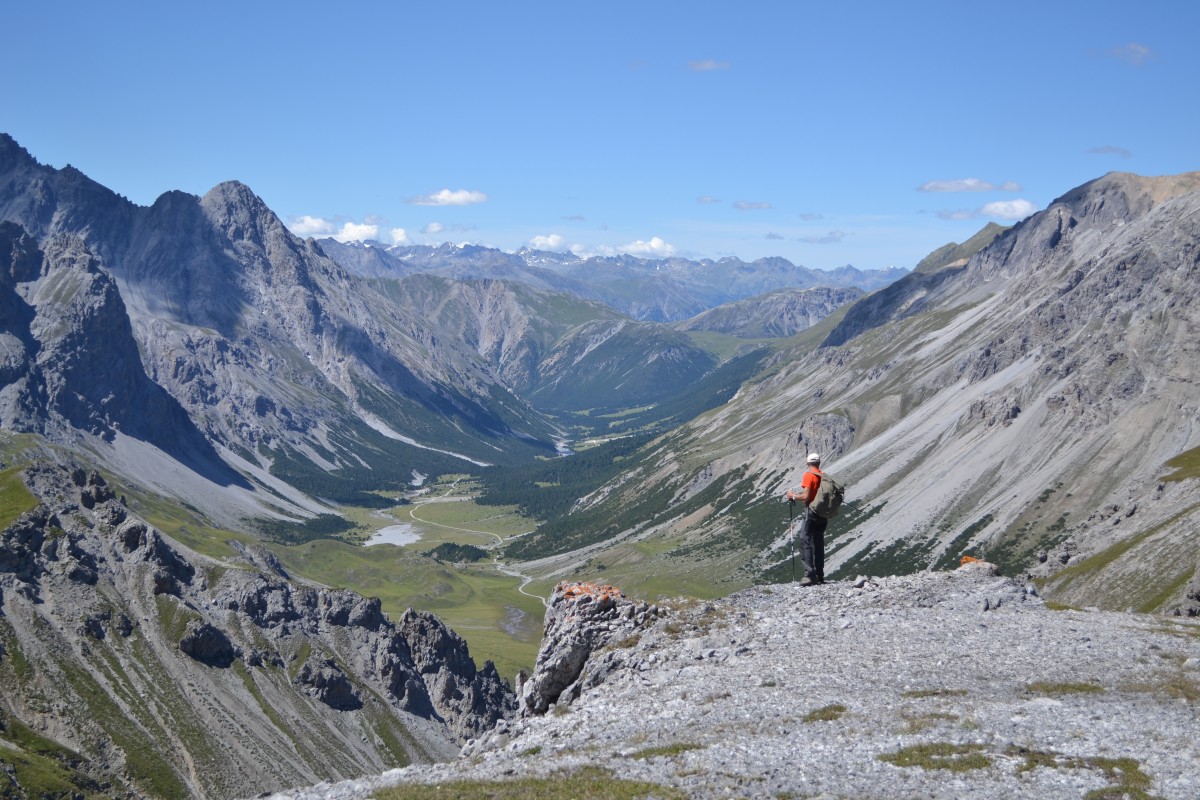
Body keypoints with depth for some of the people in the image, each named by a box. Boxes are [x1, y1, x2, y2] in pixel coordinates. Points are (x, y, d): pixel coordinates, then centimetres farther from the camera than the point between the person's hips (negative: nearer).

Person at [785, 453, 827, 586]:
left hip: (812, 512, -7)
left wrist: (793, 496, -1)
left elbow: (806, 497, -17)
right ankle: (820, 575, 14)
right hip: (823, 514, 7)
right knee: (819, 544, 13)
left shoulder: (809, 475, -12)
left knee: (806, 543, -7)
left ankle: (810, 575, -16)